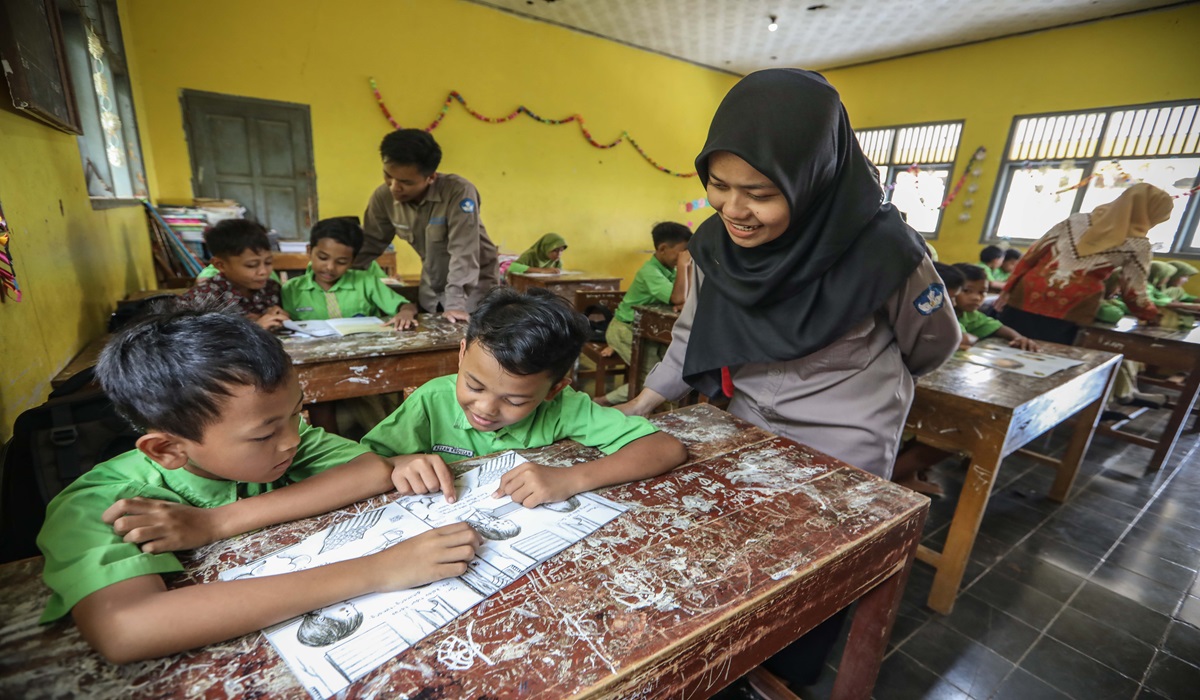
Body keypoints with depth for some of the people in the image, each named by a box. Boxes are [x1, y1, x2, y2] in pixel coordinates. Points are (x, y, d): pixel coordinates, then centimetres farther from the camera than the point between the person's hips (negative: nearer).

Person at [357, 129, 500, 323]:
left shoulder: (459, 192, -27)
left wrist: (455, 304, -35)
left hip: (475, 286, -5)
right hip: (432, 289, 5)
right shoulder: (383, 197, -11)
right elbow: (369, 245, 1)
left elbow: (463, 253, -30)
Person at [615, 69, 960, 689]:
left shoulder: (882, 251, -26)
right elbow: (693, 336, 0)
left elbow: (933, 344, -6)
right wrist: (637, 407, -6)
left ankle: (787, 683, 44)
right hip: (747, 431, 5)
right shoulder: (714, 245, -14)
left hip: (844, 450, -4)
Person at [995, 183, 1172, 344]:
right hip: (1067, 315, -2)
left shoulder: (1076, 220, 14)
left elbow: (1031, 255, 12)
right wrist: (1153, 316, 30)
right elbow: (1133, 293, 10)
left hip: (1025, 298, 3)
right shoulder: (1137, 245, 4)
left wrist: (1007, 292, 15)